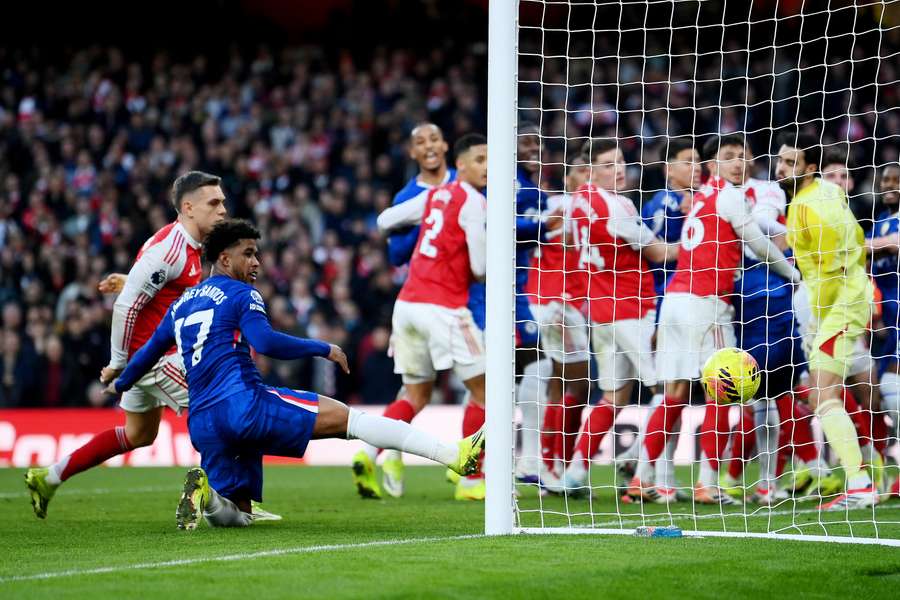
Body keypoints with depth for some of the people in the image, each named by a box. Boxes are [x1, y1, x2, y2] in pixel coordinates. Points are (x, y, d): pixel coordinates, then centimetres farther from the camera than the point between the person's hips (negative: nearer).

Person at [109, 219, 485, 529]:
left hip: (203, 426, 7)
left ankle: (204, 489, -14)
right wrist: (325, 350, -7)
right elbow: (265, 342, -14)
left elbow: (148, 353, 34)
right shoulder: (240, 293, 3)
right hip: (243, 402, -7)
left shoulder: (182, 304, 23)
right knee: (345, 418, -10)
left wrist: (120, 384, 53)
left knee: (238, 515, 19)